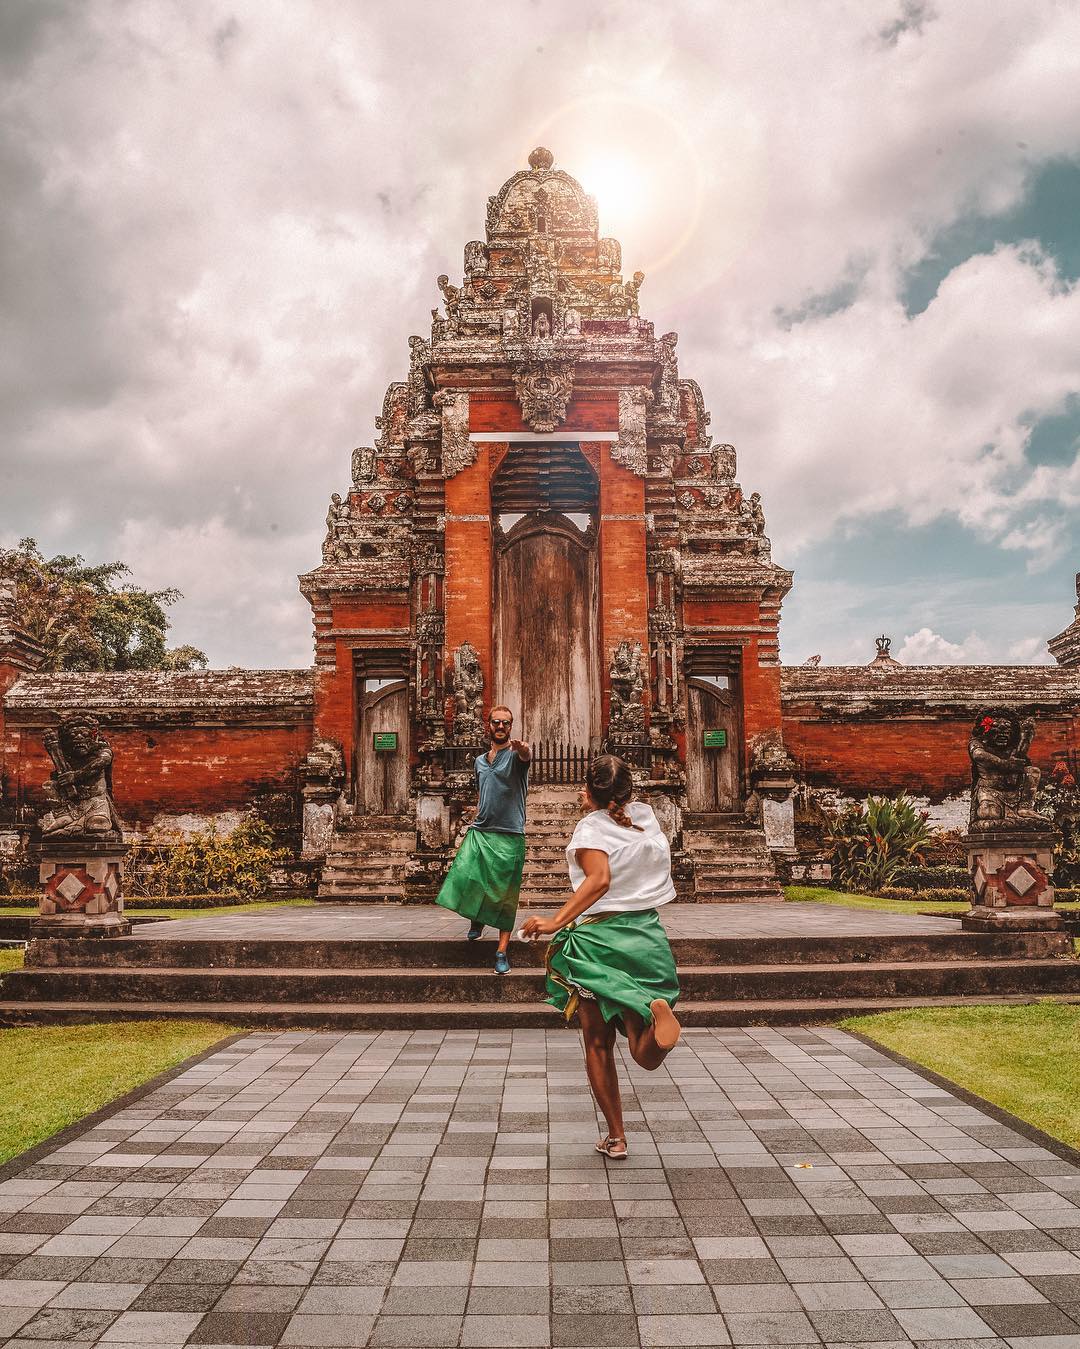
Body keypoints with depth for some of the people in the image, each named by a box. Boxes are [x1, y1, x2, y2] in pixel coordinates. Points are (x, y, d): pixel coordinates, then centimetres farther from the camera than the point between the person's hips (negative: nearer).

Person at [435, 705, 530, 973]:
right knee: (463, 879, -11)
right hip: (479, 832, 4)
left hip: (509, 835, -4)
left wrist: (523, 749, -52)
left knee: (505, 896, -2)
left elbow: (526, 757, -29)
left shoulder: (515, 754, -2)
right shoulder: (480, 761, 16)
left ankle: (502, 952, 6)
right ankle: (476, 921, 19)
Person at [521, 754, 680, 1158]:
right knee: (647, 1057, 3)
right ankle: (656, 1011, -31)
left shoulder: (591, 827, -8)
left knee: (598, 1045, 14)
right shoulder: (646, 816, 8)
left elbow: (600, 880, -25)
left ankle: (616, 1137, 14)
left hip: (598, 939, -4)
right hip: (648, 935, 4)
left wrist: (556, 922, -27)